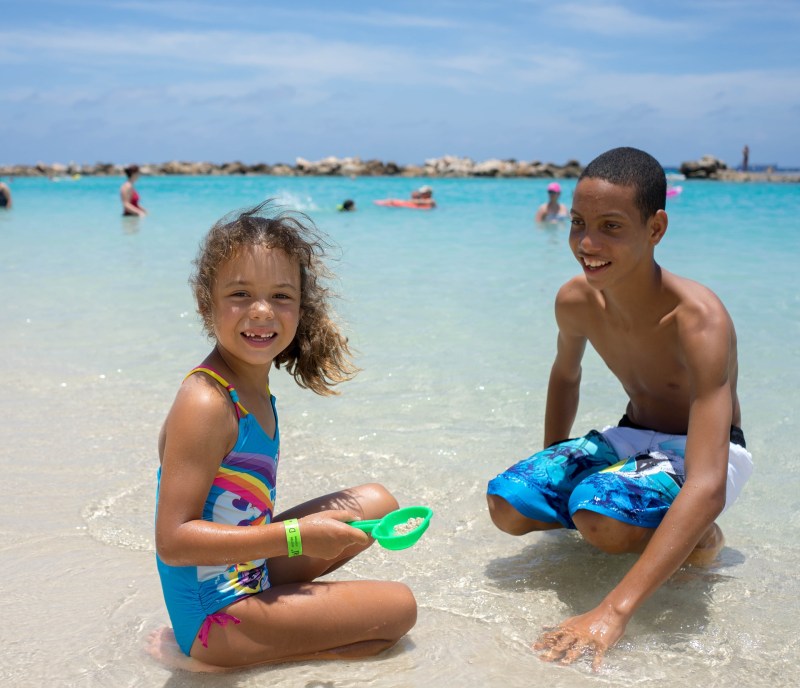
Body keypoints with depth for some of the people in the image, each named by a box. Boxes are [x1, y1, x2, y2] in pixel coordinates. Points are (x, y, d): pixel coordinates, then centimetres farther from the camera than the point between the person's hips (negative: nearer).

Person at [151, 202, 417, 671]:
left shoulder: (255, 388, 1)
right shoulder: (205, 403, -25)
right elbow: (173, 541, -27)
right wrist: (296, 537, -27)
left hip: (248, 571, 9)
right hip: (216, 611, -9)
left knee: (377, 502, 18)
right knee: (398, 607, -4)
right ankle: (210, 659, -5)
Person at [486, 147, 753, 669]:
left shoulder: (700, 322, -34)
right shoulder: (575, 301, -13)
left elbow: (708, 486, -43)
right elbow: (566, 375, 13)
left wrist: (613, 612, -50)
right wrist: (551, 475, 17)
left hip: (704, 450, -6)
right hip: (631, 437, 6)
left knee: (599, 516, -35)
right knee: (508, 505, -14)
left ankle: (698, 536, -2)